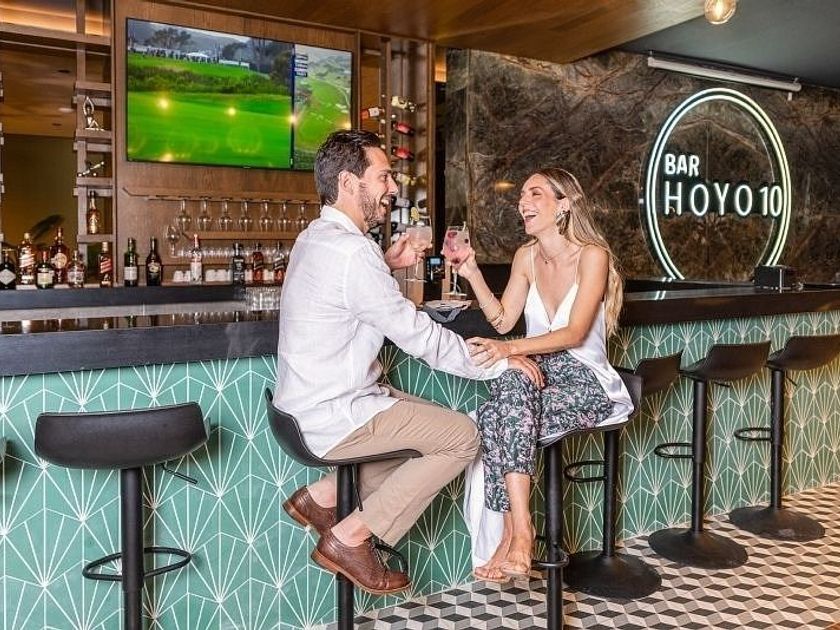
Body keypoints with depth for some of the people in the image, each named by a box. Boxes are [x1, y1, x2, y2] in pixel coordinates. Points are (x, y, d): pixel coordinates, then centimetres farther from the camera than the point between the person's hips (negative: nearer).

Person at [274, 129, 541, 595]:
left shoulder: (315, 237, 9)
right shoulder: (351, 251, -23)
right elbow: (418, 335, -20)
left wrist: (385, 265, 9)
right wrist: (498, 363, -8)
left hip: (308, 405, 10)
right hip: (334, 417, -10)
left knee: (436, 420, 20)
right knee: (462, 436, -6)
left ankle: (323, 496, 16)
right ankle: (350, 538, 1)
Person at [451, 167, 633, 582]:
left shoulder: (592, 256, -9)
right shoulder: (526, 256, 9)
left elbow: (575, 333, -19)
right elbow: (503, 320, 4)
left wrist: (510, 349, -32)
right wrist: (472, 274, -8)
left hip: (584, 382, -4)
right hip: (535, 376, 4)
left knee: (496, 418, -30)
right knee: (509, 386, -32)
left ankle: (516, 530, -20)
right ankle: (517, 530, -30)